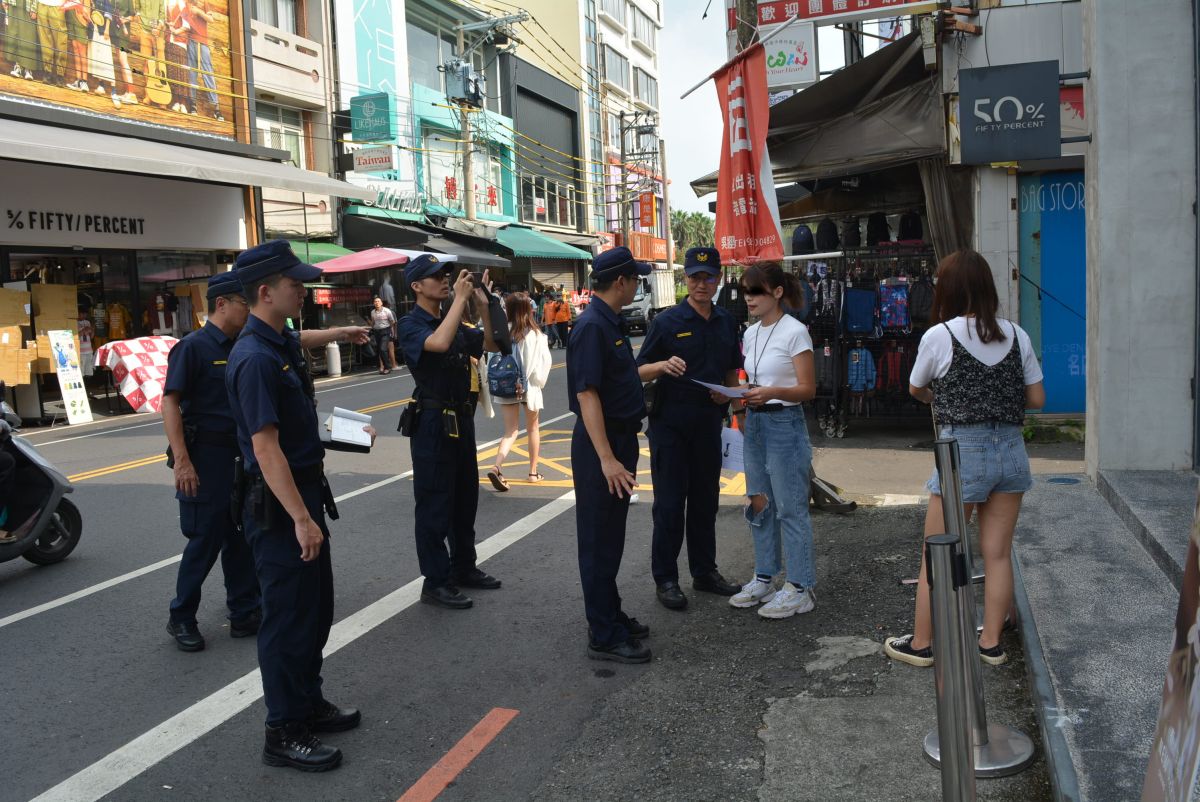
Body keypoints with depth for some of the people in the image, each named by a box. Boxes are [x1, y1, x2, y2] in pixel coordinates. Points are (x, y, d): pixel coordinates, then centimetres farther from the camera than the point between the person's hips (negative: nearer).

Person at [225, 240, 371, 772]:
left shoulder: (282, 340, 8)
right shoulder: (256, 359, -22)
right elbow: (266, 448, -25)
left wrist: (339, 333, 53)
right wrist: (301, 518, -26)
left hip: (304, 489, 10)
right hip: (278, 505, -10)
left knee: (316, 607, 18)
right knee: (288, 617, -1)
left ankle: (309, 703, 33)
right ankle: (284, 734, 12)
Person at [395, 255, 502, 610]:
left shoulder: (455, 323, 12)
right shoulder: (410, 325, -12)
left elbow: (491, 344, 8)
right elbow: (439, 343, -32)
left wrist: (483, 305, -3)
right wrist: (460, 298, -26)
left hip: (462, 419, 8)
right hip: (433, 421, -8)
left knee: (465, 497, 17)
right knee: (434, 503, -2)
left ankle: (463, 567, 30)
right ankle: (435, 581, 6)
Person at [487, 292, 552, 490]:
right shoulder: (535, 334, -11)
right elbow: (544, 361, -9)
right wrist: (538, 381, 5)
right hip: (529, 385, -1)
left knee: (510, 431, 6)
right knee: (533, 428, 18)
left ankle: (497, 467, -16)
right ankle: (533, 472, 26)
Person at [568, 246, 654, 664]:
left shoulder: (611, 322, 11)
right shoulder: (592, 326, -19)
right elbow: (586, 394, -25)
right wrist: (606, 458, -28)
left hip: (620, 439, 10)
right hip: (600, 444, -10)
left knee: (611, 538, 18)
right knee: (599, 542, -1)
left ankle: (611, 617, 31)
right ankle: (604, 637, 8)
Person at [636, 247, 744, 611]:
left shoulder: (726, 322, 9)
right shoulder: (667, 321, -6)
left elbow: (732, 370, 19)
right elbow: (640, 371, -5)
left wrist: (729, 392, -2)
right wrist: (663, 365, -26)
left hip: (709, 422, 5)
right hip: (670, 423, -5)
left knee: (705, 499, 14)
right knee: (670, 502, 0)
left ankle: (704, 571, 27)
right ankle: (665, 578, 11)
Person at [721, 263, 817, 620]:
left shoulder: (794, 332, -11)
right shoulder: (750, 333, 11)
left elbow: (807, 389, -14)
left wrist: (771, 392, -29)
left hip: (784, 424, -8)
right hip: (754, 423, 8)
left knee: (790, 508, -2)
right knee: (759, 505, 14)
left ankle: (799, 587, 8)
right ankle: (764, 579, 25)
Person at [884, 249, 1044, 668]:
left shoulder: (939, 336, -9)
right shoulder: (1016, 334, 3)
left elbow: (915, 390, 8)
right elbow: (1037, 399, 8)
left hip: (962, 451, -5)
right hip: (1011, 449, 5)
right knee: (998, 554, 13)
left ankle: (921, 644, 17)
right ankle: (991, 644, 22)